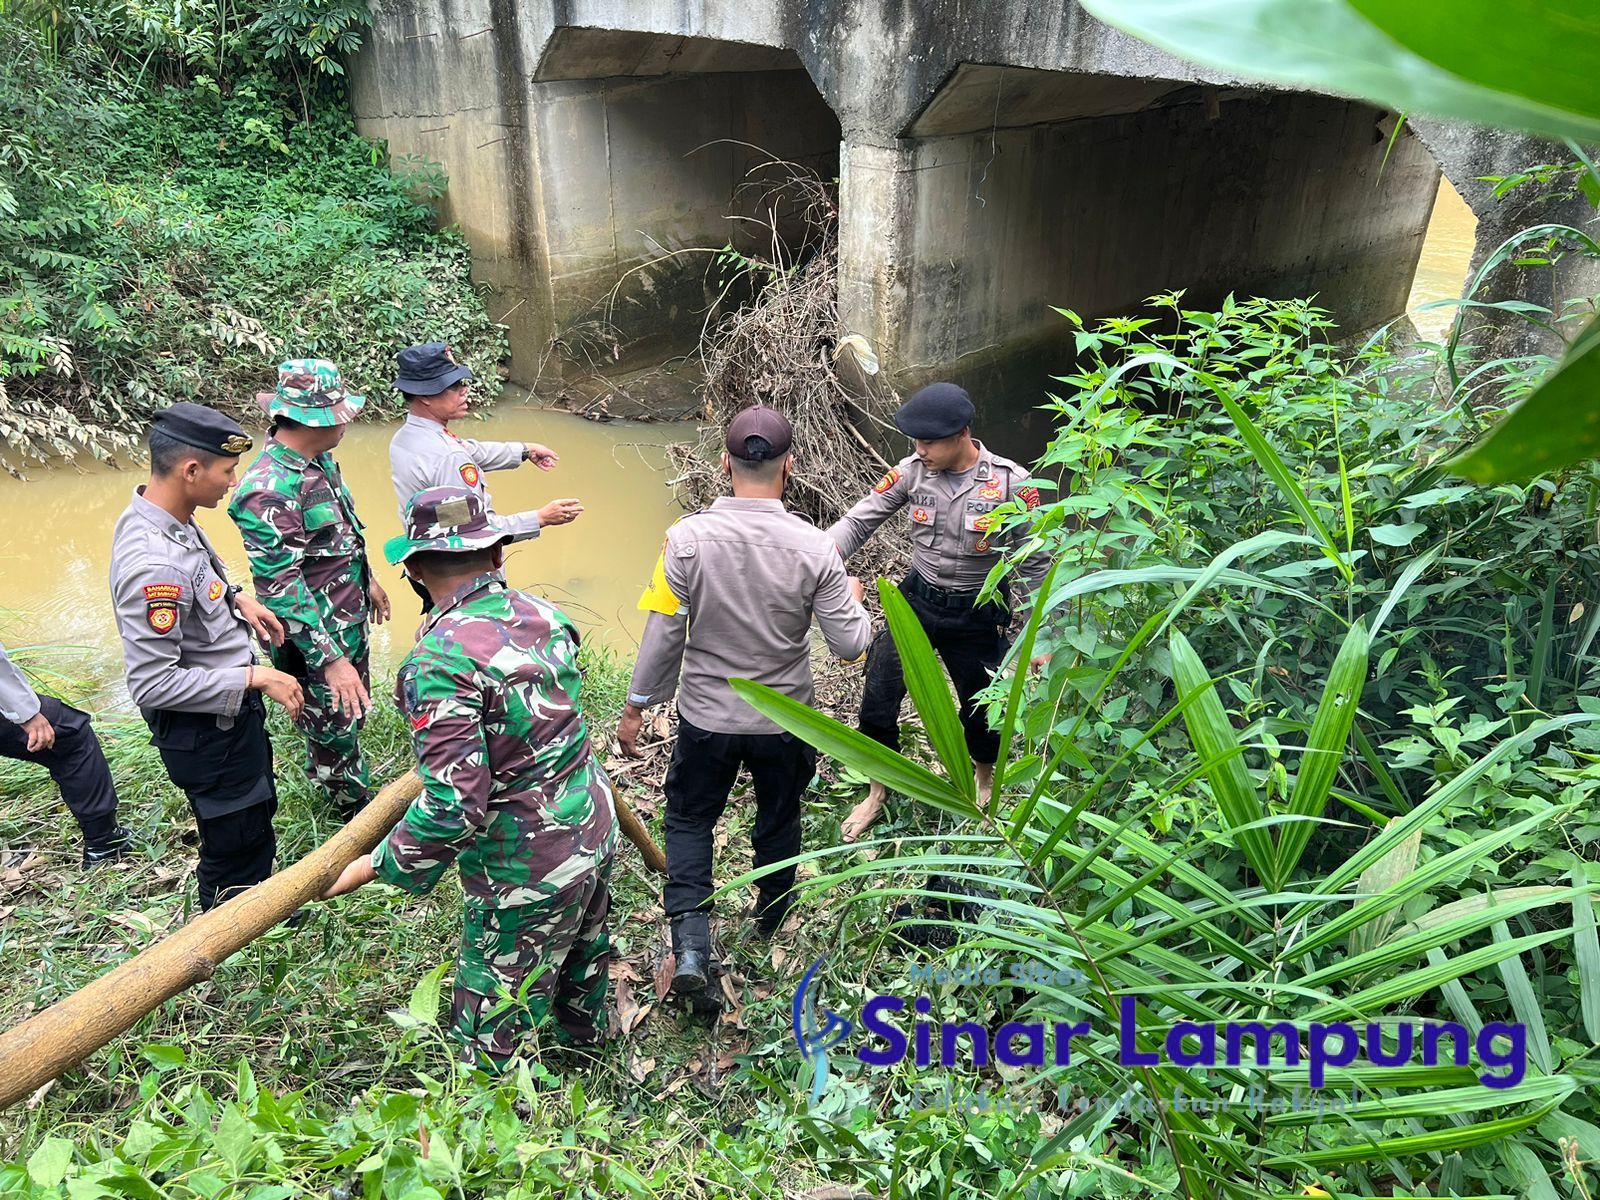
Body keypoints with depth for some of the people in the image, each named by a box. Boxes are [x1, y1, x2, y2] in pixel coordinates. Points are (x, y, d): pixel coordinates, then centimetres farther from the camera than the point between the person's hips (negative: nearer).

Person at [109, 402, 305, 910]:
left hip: (231, 710, 10)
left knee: (257, 811, 29)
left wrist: (236, 598, 6)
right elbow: (153, 683, -30)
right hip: (207, 730, -10)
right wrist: (255, 678, -25)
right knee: (237, 846, 12)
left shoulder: (166, 518, -4)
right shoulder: (154, 564, -34)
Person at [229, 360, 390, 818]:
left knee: (352, 713, 25)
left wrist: (368, 580, 25)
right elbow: (284, 588, -28)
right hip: (315, 633, -9)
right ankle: (356, 811, 29)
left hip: (351, 617, 9)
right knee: (335, 731, 9)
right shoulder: (268, 491, -30)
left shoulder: (318, 458, -1)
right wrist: (331, 660, -28)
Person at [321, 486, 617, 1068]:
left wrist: (375, 866, -15)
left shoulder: (440, 659, -26)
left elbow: (455, 804, -29)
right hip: (597, 829, 8)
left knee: (489, 1033, 14)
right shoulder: (546, 615, -4)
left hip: (528, 875, -8)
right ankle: (585, 1036, 60)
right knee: (581, 951, 35)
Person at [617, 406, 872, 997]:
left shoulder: (688, 538, -19)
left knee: (690, 819, 21)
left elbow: (662, 636, -13)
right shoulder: (814, 548, -19)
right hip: (784, 722, 1)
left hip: (706, 718, -1)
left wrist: (634, 708, 1)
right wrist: (854, 601, 9)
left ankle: (691, 942, 10)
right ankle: (772, 918, 50)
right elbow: (851, 645, -13)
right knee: (779, 817, 26)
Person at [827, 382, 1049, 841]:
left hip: (975, 614, -2)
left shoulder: (1011, 483, -18)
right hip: (916, 601, 2)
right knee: (877, 700, 5)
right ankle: (878, 791, 31)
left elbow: (1035, 563, -9)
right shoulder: (912, 472, -11)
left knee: (981, 702, 17)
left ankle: (984, 774, 50)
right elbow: (858, 521, -10)